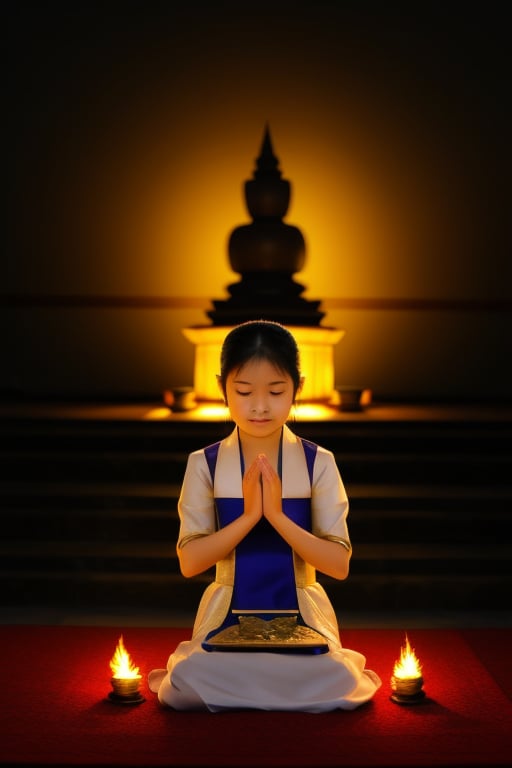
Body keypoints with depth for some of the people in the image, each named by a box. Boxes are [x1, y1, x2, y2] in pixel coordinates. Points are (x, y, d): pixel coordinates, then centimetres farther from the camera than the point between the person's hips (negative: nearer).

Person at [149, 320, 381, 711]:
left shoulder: (318, 463, -4)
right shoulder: (204, 464, -3)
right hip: (228, 618, 0)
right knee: (183, 689, -27)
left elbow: (340, 565, -8)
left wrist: (277, 516, -21)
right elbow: (189, 562, -7)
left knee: (334, 689, -29)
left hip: (301, 617, 0)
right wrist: (247, 517, -20)